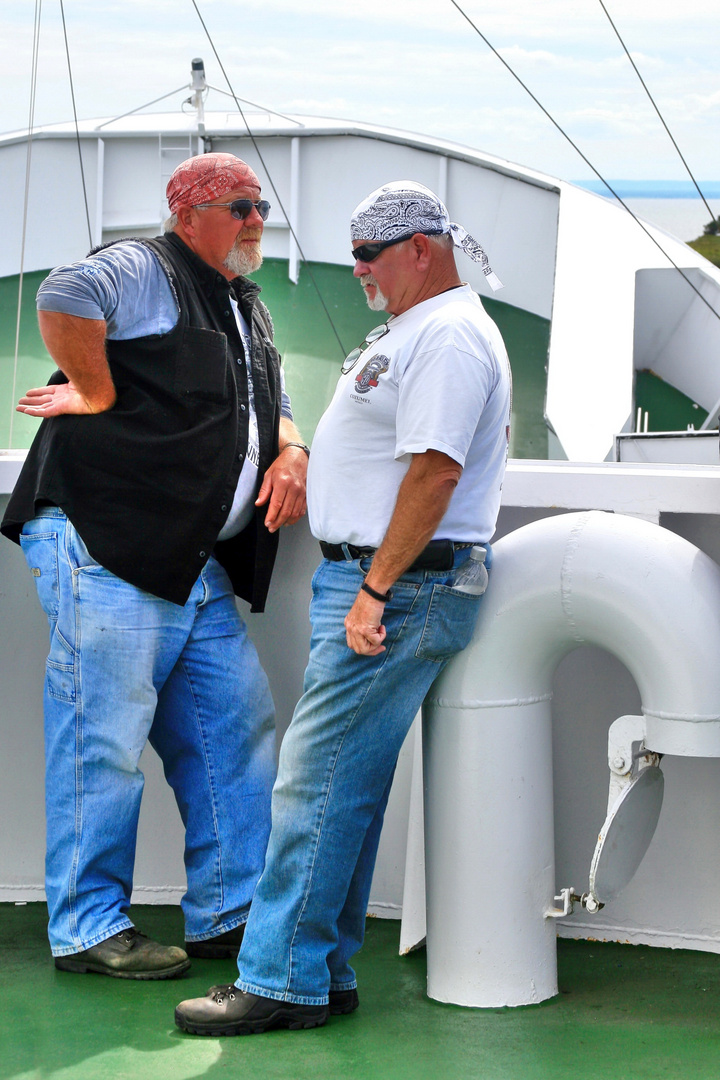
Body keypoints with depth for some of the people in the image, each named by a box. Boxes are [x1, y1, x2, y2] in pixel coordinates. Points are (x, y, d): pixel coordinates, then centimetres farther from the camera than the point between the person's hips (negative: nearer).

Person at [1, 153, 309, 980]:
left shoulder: (247, 311, 23)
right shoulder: (140, 271, -6)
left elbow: (276, 409, 30)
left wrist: (291, 454, 8)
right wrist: (98, 395, -18)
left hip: (200, 569, 9)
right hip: (105, 552, -9)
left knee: (236, 729, 9)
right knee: (103, 741, -5)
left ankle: (228, 915, 19)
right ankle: (88, 928, 5)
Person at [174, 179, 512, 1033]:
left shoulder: (449, 338, -14)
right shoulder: (408, 333, 21)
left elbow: (434, 472, -22)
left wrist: (376, 592, -24)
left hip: (401, 587, -11)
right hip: (361, 578, 11)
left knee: (317, 780, -10)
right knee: (345, 785, 11)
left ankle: (283, 981, -5)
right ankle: (323, 976, 16)